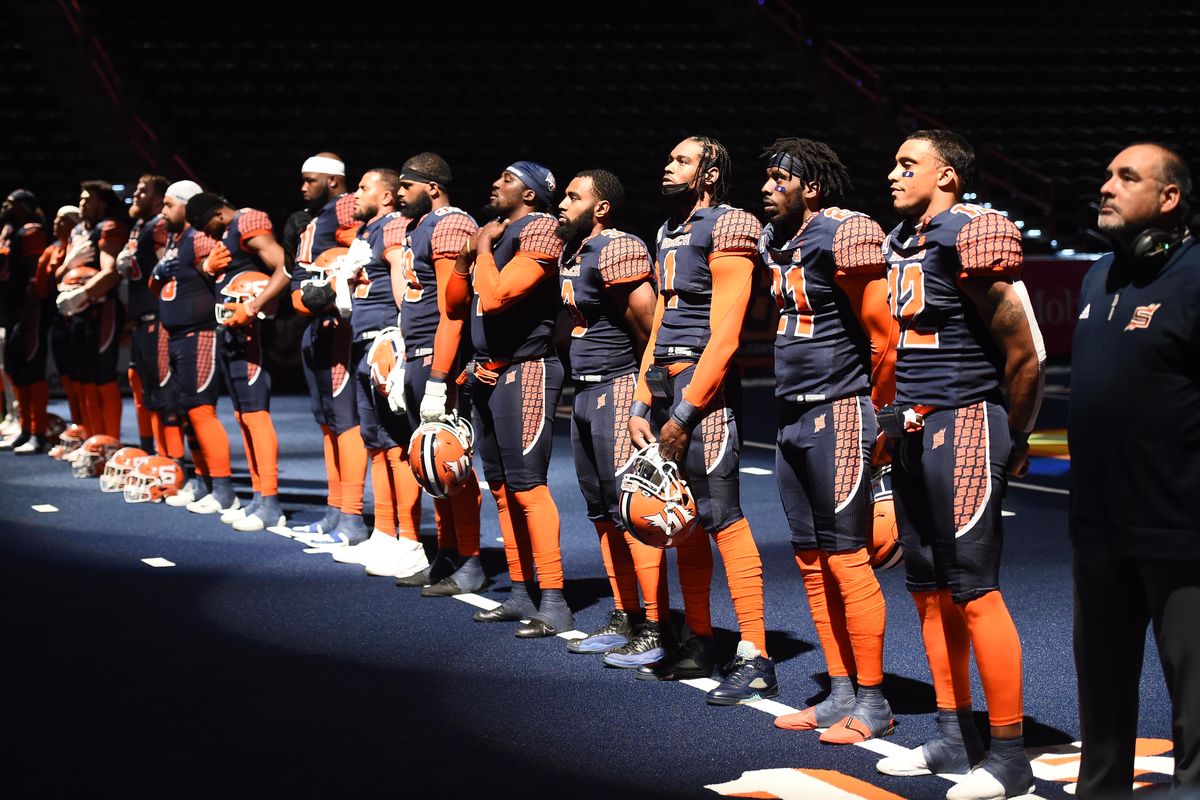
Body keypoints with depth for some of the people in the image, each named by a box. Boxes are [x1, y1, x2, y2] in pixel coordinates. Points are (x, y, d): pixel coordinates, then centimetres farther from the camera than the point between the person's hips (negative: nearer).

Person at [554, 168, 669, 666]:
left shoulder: (616, 251, -15)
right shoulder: (570, 253, 15)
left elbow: (648, 324, -17)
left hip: (619, 390, -10)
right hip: (585, 393, 10)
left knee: (632, 511, -9)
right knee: (603, 512, 14)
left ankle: (655, 631, -6)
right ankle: (624, 620, 23)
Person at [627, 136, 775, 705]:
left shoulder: (727, 228, -8)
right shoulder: (669, 233, 19)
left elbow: (724, 334, -14)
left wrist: (684, 412, -16)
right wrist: (640, 403, 13)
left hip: (705, 385, -9)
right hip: (668, 380, 9)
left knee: (722, 516, -12)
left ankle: (755, 660, -11)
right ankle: (698, 646, 19)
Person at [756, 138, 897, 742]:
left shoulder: (842, 238, -14)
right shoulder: (773, 242, 12)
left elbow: (883, 333, -11)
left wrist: (879, 409, -4)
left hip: (837, 415, -9)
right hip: (790, 417, 9)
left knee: (846, 559, -6)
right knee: (811, 560, 11)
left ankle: (873, 704, 3)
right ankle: (840, 693, 20)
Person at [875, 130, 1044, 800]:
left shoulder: (973, 235, -14)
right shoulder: (900, 243, 14)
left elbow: (1024, 352, -12)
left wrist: (1015, 439, -2)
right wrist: (897, 418, 15)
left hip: (964, 424, -9)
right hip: (913, 429, 9)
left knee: (975, 590, -8)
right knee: (930, 589, 13)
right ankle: (956, 739, 24)